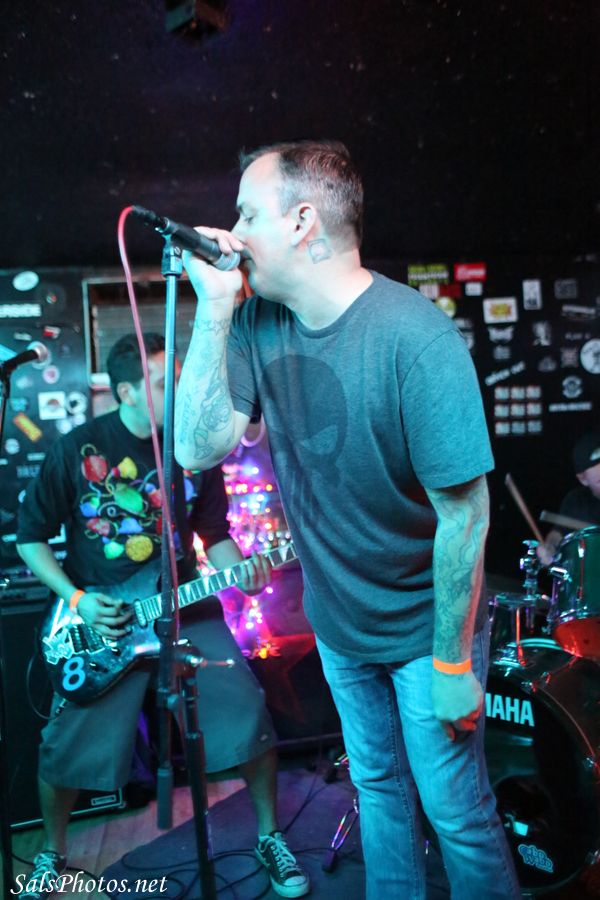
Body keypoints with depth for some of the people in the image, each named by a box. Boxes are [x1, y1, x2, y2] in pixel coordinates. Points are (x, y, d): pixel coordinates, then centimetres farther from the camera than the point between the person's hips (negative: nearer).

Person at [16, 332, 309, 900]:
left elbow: (214, 533, 8)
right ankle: (53, 853, 29)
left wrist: (240, 571, -12)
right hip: (99, 617, -1)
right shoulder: (76, 450, -7)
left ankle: (270, 836, 16)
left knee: (247, 714, -9)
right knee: (69, 745, -2)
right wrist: (76, 600, -9)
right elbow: (31, 537, 1)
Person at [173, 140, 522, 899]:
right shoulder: (258, 323, -8)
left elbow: (464, 510, -23)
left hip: (423, 628, -5)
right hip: (336, 622, 6)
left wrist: (452, 663, -16)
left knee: (456, 815, 11)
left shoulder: (414, 338, -27)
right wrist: (214, 305, -20)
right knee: (377, 787, 25)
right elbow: (198, 448, -15)